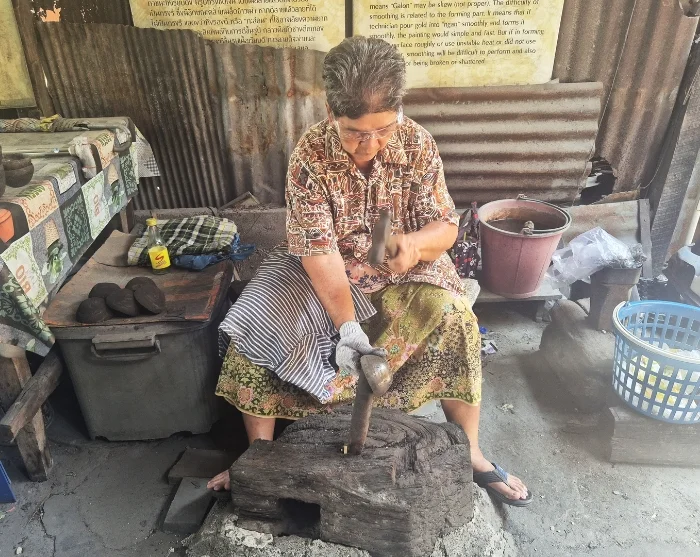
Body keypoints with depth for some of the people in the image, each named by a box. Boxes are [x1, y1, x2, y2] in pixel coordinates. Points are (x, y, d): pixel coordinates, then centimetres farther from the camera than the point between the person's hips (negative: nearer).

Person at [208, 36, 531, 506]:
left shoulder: (419, 145, -14)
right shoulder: (311, 156, -19)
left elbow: (446, 227, -11)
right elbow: (318, 250, -24)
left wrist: (415, 243, -35)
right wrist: (347, 325, -34)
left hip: (402, 276, 1)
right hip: (321, 275, 0)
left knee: (455, 321, -26)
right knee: (252, 332, -18)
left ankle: (471, 454, -4)